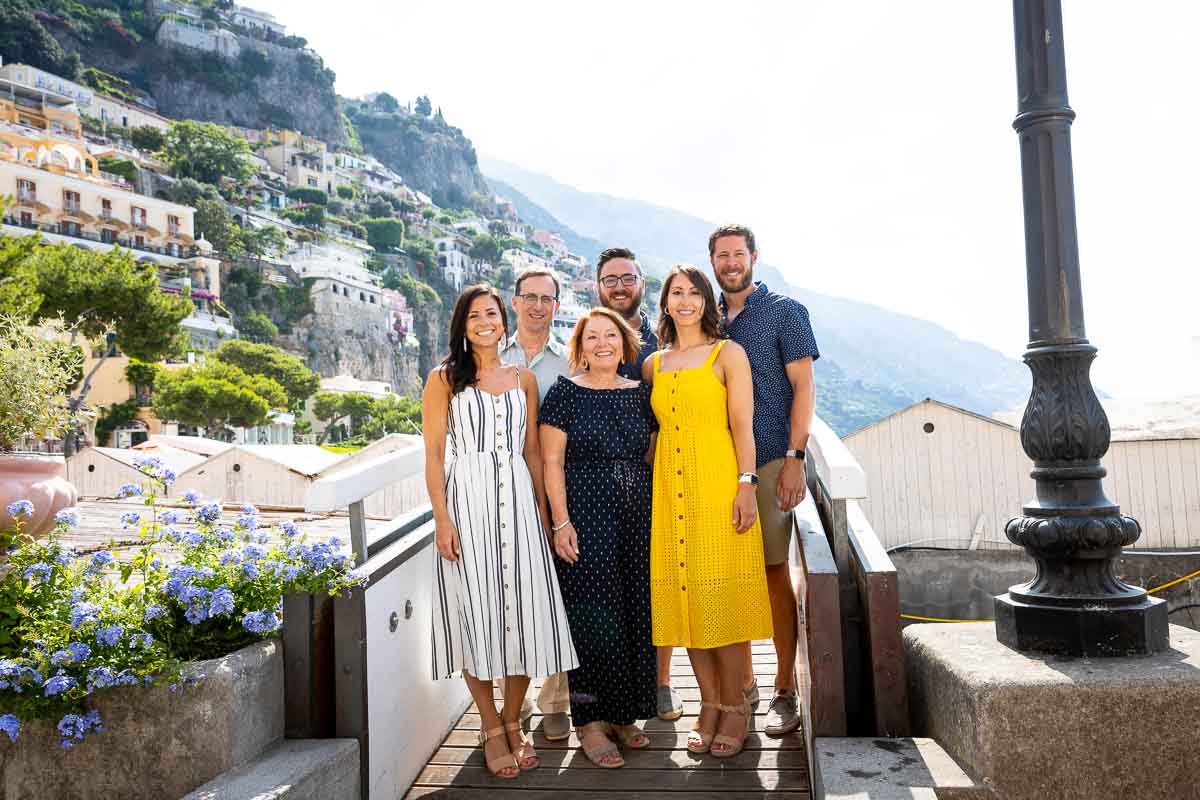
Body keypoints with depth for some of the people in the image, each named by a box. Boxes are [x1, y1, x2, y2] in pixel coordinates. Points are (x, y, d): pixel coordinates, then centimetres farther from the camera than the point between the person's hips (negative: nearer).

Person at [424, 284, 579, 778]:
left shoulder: (524, 379, 12)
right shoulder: (444, 379, 3)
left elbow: (532, 451, 13)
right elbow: (434, 454, -2)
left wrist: (543, 512, 6)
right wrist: (442, 519, -11)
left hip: (517, 501, 3)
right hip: (466, 501, -3)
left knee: (525, 611, 1)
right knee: (476, 612, 0)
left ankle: (513, 721, 18)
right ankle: (491, 727, 14)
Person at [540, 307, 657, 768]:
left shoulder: (640, 394, 10)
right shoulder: (565, 393, -3)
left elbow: (652, 457, 15)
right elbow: (551, 462, -6)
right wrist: (561, 522, -12)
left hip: (637, 521, 5)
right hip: (586, 521, -5)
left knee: (634, 613, 8)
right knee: (592, 617, -2)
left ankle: (623, 713, 23)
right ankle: (589, 722, 11)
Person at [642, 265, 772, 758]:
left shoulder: (728, 354, 1)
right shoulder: (653, 365, 13)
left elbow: (742, 426, -4)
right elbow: (652, 429, 15)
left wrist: (746, 485, -12)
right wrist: (647, 485, 8)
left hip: (718, 484, -4)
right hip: (670, 489, 4)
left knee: (722, 599, -2)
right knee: (685, 598, 6)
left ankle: (734, 708, 13)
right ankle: (710, 705, 19)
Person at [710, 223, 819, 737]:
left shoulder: (784, 311, 1)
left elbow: (803, 386, -4)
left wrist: (795, 457, -13)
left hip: (769, 460, -4)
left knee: (773, 572, -2)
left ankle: (784, 691, 8)